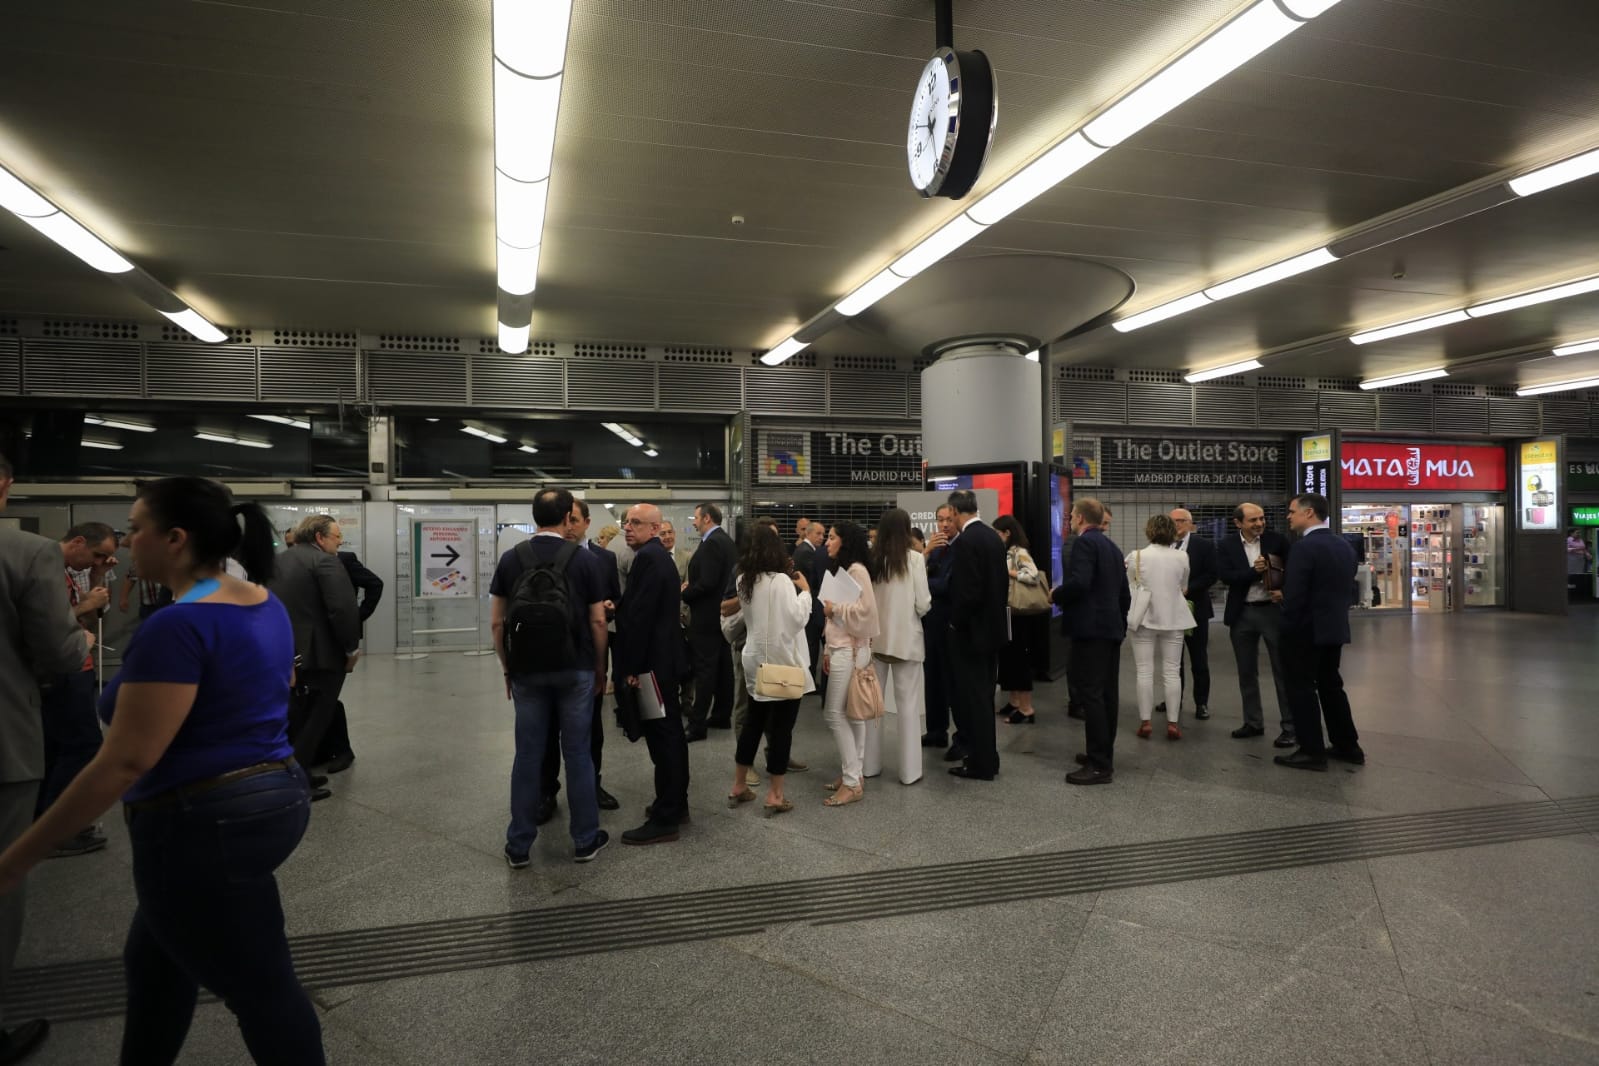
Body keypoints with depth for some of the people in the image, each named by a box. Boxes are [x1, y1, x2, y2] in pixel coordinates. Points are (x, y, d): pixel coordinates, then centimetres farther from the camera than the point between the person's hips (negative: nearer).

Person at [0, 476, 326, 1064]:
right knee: (153, 965, 26)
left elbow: (127, 761, -24)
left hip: (206, 825, -9)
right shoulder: (265, 603, 5)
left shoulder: (177, 626, -23)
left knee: (262, 990, 7)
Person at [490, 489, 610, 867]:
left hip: (526, 670, 2)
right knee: (578, 753, 7)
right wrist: (600, 669, 7)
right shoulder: (585, 560, -5)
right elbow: (598, 622, -4)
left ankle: (519, 846, 17)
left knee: (528, 755, 9)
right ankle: (585, 840, 17)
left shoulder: (511, 559, 1)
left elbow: (497, 622, 3)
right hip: (575, 669, -2)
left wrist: (507, 668, 13)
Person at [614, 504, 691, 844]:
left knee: (662, 737, -6)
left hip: (653, 662, -11)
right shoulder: (659, 556, 16)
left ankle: (664, 819, -1)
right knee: (670, 734, 17)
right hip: (664, 657, 11)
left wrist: (633, 667, -20)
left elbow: (639, 615, -21)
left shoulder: (648, 558, -16)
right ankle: (676, 803, 28)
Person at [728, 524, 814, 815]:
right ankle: (774, 795, 8)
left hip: (756, 660, 7)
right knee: (781, 727, 2)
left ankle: (739, 787, 25)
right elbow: (797, 618, -18)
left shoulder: (744, 580, 4)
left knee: (753, 723, 18)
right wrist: (805, 590, -5)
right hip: (783, 662, -7)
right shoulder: (780, 580, -19)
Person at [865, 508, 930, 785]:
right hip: (906, 638, -3)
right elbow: (923, 605, -9)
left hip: (874, 637, 3)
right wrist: (924, 607, 13)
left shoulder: (871, 559, -2)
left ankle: (870, 763, 21)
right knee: (908, 702, 4)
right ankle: (909, 770, 8)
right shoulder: (914, 558, -9)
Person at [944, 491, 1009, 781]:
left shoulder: (964, 542, -20)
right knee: (984, 695, 17)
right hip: (992, 627, 9)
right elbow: (1003, 582, 12)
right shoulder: (994, 537, 7)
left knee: (972, 697, 0)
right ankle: (987, 757, 25)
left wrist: (956, 623, -10)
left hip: (970, 631, -9)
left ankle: (980, 763, 8)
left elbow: (967, 591, -24)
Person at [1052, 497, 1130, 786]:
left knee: (1091, 695, -8)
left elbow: (1078, 582, -27)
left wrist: (1056, 595, -9)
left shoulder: (1085, 543, -12)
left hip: (1090, 628, -10)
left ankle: (1100, 765, -7)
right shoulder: (1112, 546, 17)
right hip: (1111, 627, 10)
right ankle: (1104, 753, 21)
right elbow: (1125, 594, 20)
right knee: (1107, 693, 13)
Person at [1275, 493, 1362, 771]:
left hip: (1307, 630, -8)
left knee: (1302, 688, 1)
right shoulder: (1344, 546, 8)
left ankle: (1312, 752, 5)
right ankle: (1347, 745, 25)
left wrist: (1287, 628, -9)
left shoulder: (1305, 547, -19)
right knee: (1330, 685, 18)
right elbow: (1342, 586, 14)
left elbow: (1294, 595, -22)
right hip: (1334, 627, 9)